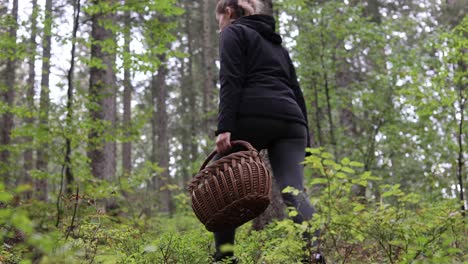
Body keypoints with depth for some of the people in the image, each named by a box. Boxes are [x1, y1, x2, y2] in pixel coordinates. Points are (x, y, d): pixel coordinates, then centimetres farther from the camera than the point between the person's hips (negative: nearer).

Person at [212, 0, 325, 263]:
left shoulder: (233, 32, 12)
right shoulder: (276, 43, 33)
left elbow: (231, 82, -6)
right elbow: (297, 93, 26)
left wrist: (225, 128, -15)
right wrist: (304, 142, 23)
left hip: (254, 118, -6)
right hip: (290, 121, 6)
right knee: (294, 192, -9)